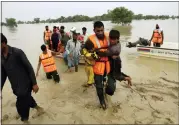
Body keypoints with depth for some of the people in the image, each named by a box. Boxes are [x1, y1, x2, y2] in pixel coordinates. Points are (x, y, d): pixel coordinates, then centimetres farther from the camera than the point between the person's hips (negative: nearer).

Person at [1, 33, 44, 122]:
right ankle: (38, 108, 49)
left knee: (21, 105, 3)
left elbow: (29, 68, -13)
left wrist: (34, 84, -14)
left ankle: (25, 120, 29)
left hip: (25, 84, -6)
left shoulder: (17, 52, -16)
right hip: (15, 87, 6)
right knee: (26, 100, 22)